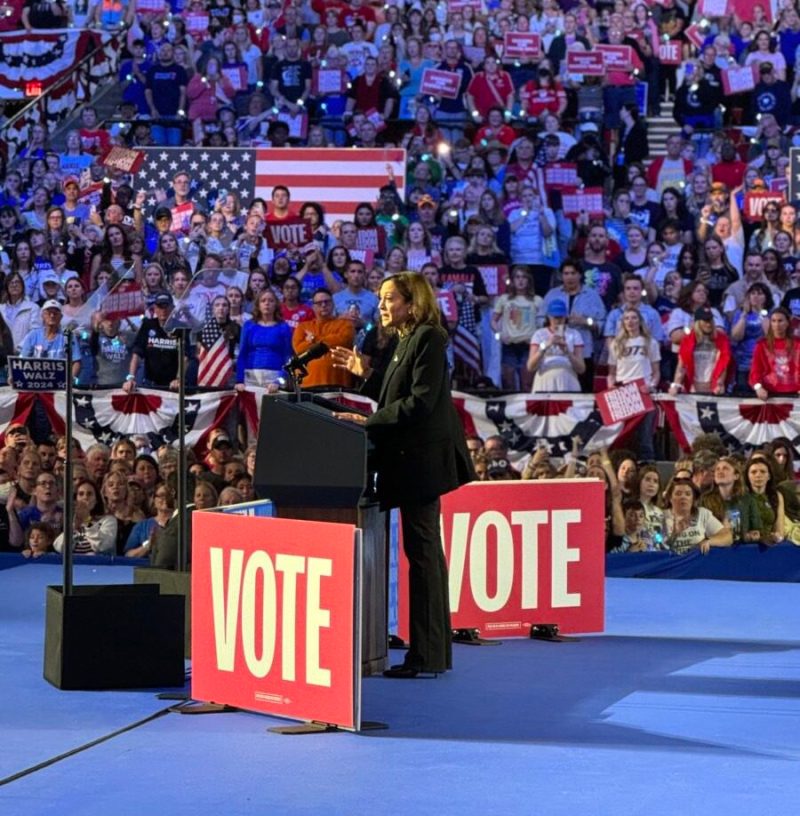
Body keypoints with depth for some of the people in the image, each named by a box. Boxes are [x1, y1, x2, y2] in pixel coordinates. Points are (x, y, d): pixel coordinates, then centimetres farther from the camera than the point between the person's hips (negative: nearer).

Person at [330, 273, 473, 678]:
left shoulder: (428, 338, -12)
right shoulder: (408, 341, 18)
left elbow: (420, 402, -20)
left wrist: (369, 422, -17)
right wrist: (364, 375, 15)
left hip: (422, 458, -11)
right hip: (412, 459, 11)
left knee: (421, 551, -9)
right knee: (426, 552, 12)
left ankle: (425, 655, -8)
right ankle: (435, 651, 16)